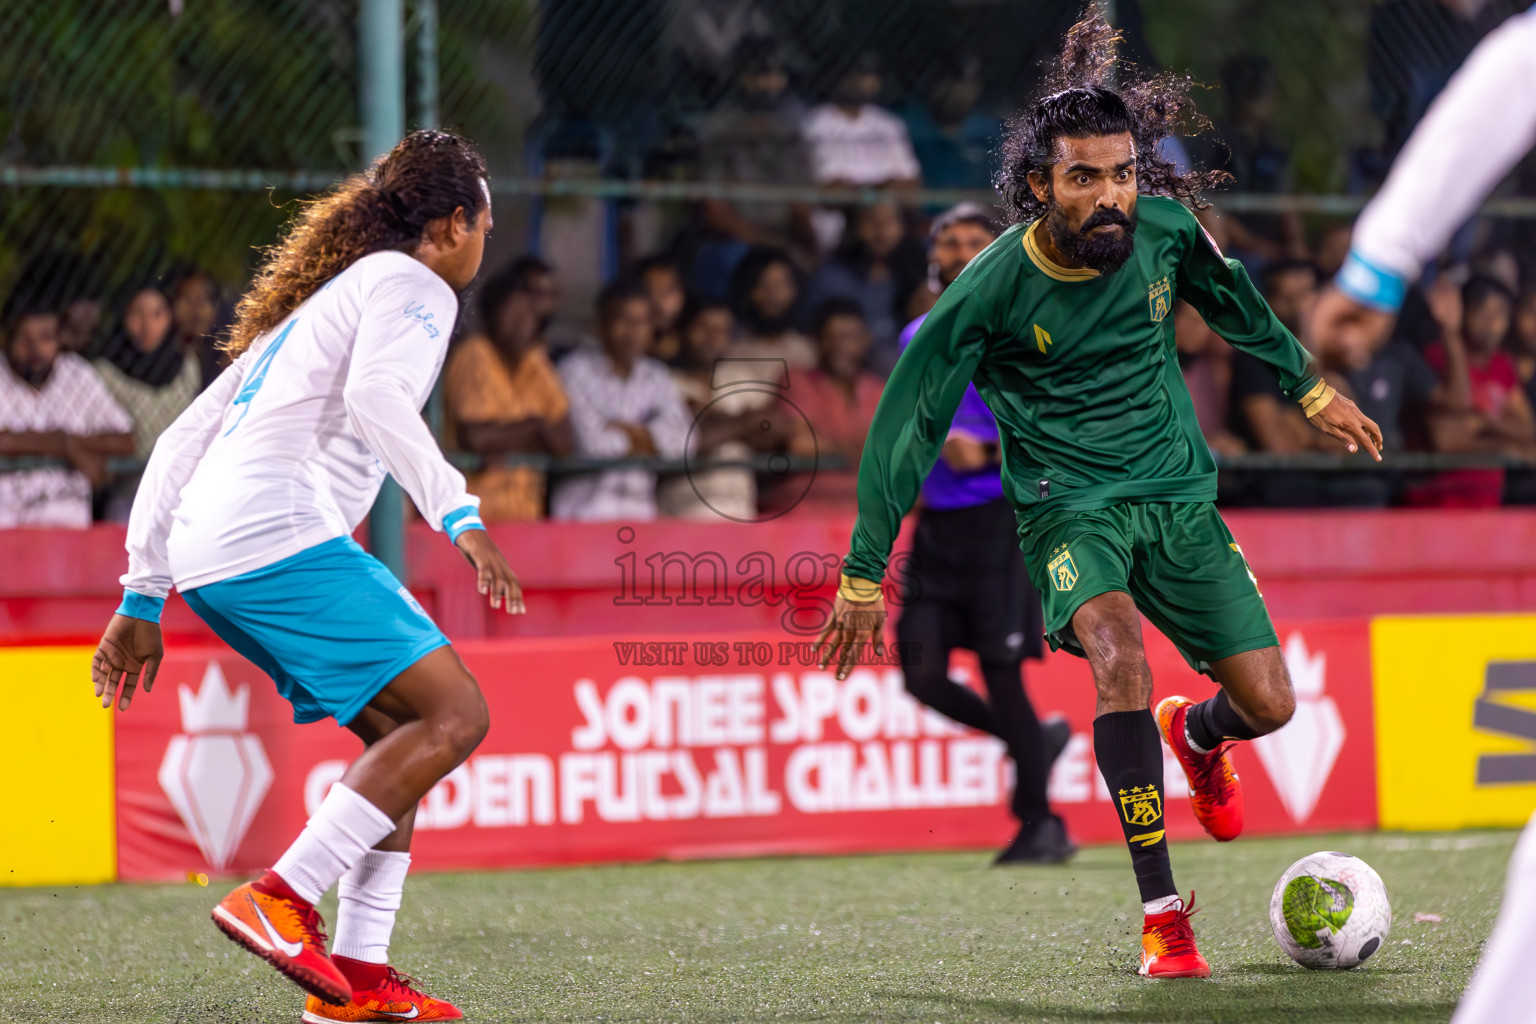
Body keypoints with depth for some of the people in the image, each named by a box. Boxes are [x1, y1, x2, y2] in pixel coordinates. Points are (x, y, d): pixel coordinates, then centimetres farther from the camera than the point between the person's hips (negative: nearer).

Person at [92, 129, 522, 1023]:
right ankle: (281, 900, -20)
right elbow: (375, 396, -18)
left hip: (209, 555, 9)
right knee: (454, 715, -12)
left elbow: (182, 440, 28)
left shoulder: (313, 302, 31)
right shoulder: (409, 284, 4)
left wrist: (142, 600, 27)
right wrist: (461, 516, -24)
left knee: (401, 734, 15)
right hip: (281, 539, -9)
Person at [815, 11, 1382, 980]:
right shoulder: (993, 287, -18)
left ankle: (1196, 734, 39)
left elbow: (1234, 301, 15)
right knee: (1120, 656, -32)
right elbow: (909, 419, -8)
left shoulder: (1162, 228, -9)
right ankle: (1162, 914, -26)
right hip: (1068, 504, -4)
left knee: (1270, 705, -2)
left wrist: (1312, 388, 27)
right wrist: (865, 575, -5)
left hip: (1179, 491, 4)